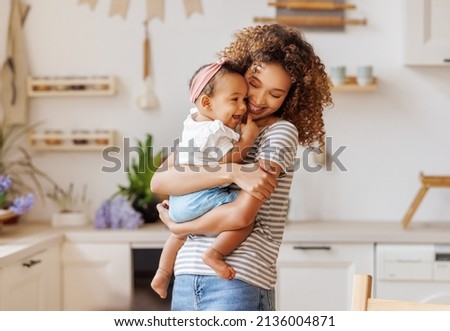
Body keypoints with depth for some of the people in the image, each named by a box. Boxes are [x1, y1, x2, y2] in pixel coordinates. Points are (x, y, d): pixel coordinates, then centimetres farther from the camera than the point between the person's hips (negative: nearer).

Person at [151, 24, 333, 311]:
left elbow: (241, 214, -12)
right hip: (186, 279, 5)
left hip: (237, 283, -5)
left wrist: (177, 226, 2)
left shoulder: (281, 132, -2)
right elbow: (159, 181, -5)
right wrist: (230, 172, -17)